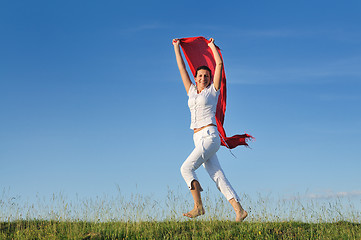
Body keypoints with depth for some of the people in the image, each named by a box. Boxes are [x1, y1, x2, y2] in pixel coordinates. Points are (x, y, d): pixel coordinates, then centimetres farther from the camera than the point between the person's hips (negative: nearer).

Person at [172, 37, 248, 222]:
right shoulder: (192, 92, 19)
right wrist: (176, 47, 28)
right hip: (199, 139, 6)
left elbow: (219, 64, 3)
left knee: (186, 168, -17)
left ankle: (198, 206, -13)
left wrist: (212, 46, 13)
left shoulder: (213, 91, 6)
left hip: (210, 136, -6)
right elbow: (182, 68, 25)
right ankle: (238, 210, -6)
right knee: (217, 176, -2)